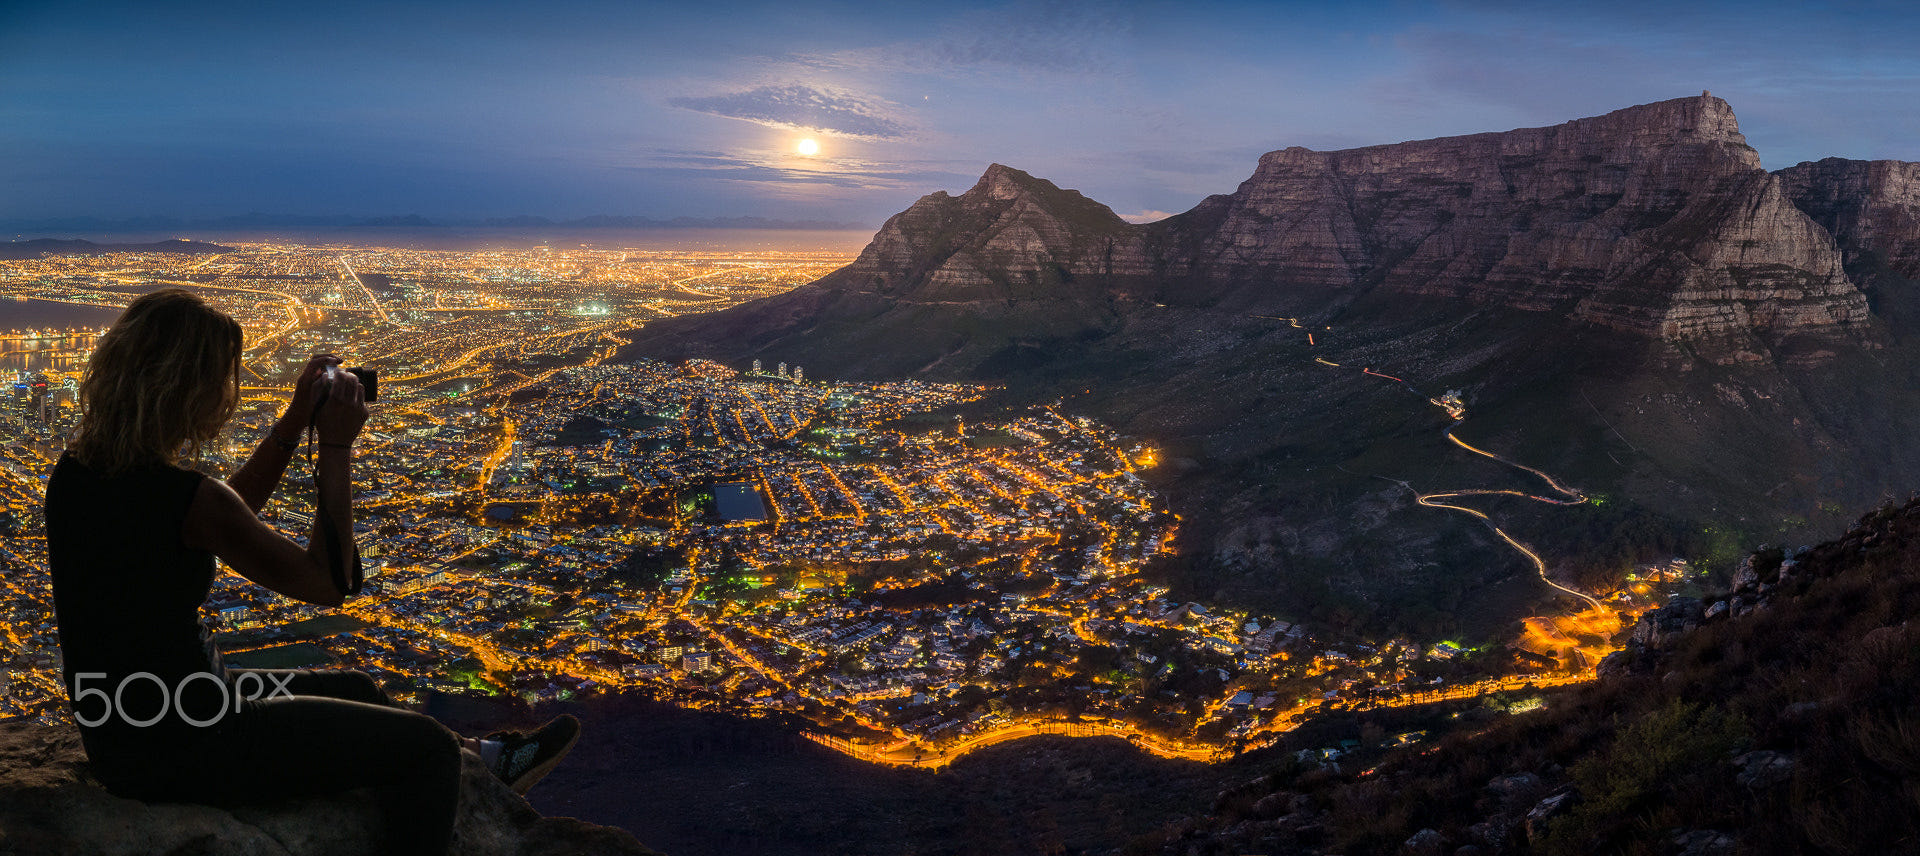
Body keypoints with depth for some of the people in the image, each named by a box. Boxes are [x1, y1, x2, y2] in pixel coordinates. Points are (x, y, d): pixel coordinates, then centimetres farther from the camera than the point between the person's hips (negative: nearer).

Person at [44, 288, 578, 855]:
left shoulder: (77, 469, -1)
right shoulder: (185, 497, -27)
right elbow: (328, 583, -15)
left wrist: (297, 420, 8)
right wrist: (336, 447, -12)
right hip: (180, 750, -9)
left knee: (354, 691, 26)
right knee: (425, 746, 0)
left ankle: (483, 760, 44)